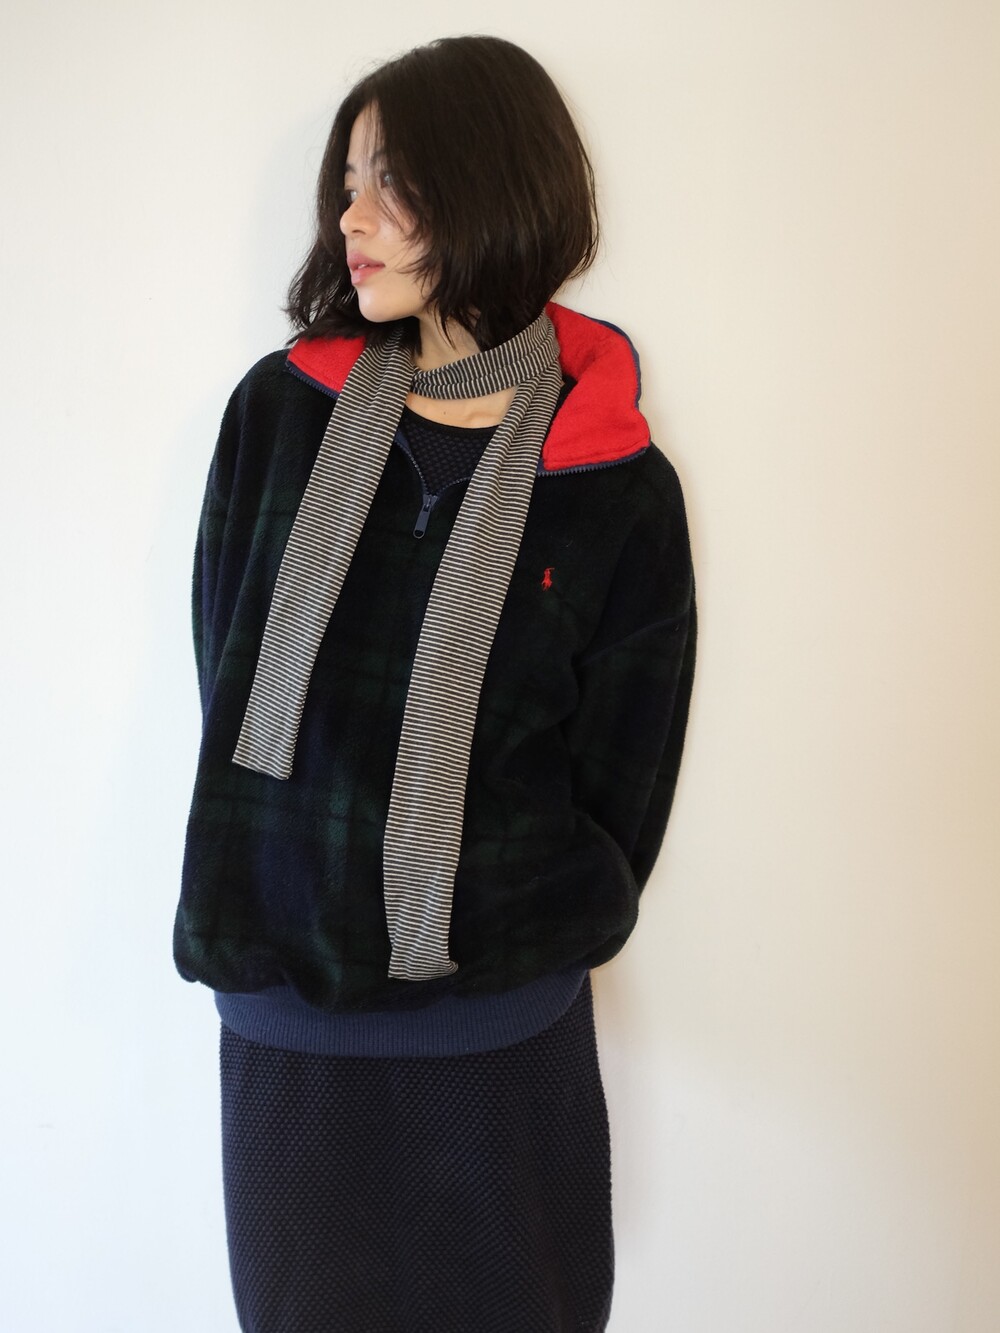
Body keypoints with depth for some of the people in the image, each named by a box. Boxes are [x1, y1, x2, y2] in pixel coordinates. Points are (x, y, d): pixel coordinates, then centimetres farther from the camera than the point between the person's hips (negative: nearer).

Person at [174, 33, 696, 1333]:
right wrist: (266, 907, -3)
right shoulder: (281, 410, 0)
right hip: (281, 993, 2)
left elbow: (623, 778, 1)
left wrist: (540, 931, -1)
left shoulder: (619, 489, -6)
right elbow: (230, 677, 3)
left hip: (499, 1026, -1)